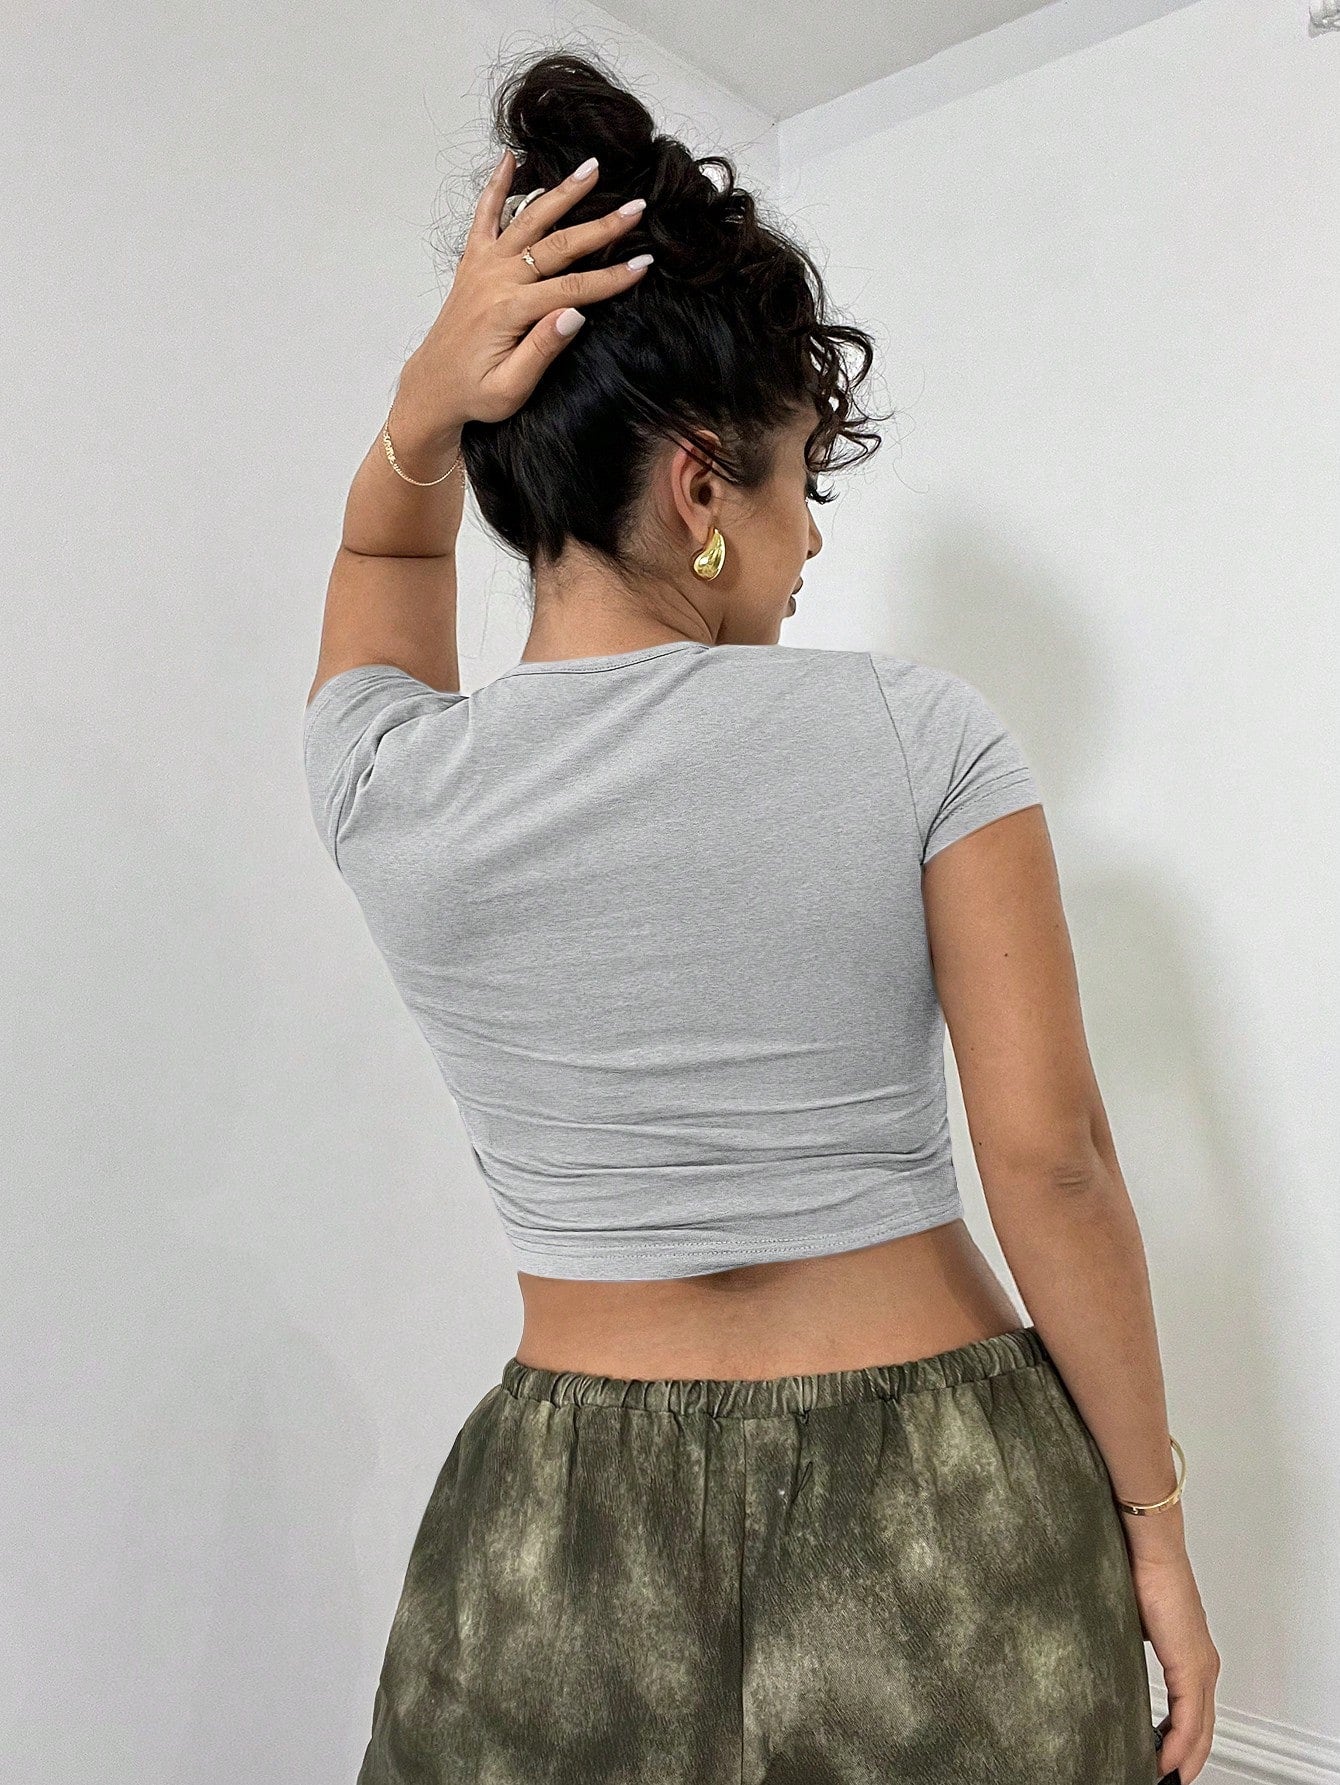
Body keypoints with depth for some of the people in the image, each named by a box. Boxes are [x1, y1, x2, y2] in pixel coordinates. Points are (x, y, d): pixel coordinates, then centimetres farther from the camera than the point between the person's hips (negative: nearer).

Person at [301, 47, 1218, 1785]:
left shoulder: (383, 789, -7)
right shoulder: (918, 729, -14)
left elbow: (386, 553, 15)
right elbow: (1051, 1159, -12)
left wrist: (418, 416, -6)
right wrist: (1153, 1523, 0)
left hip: (566, 1535, 2)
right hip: (940, 1509, -1)